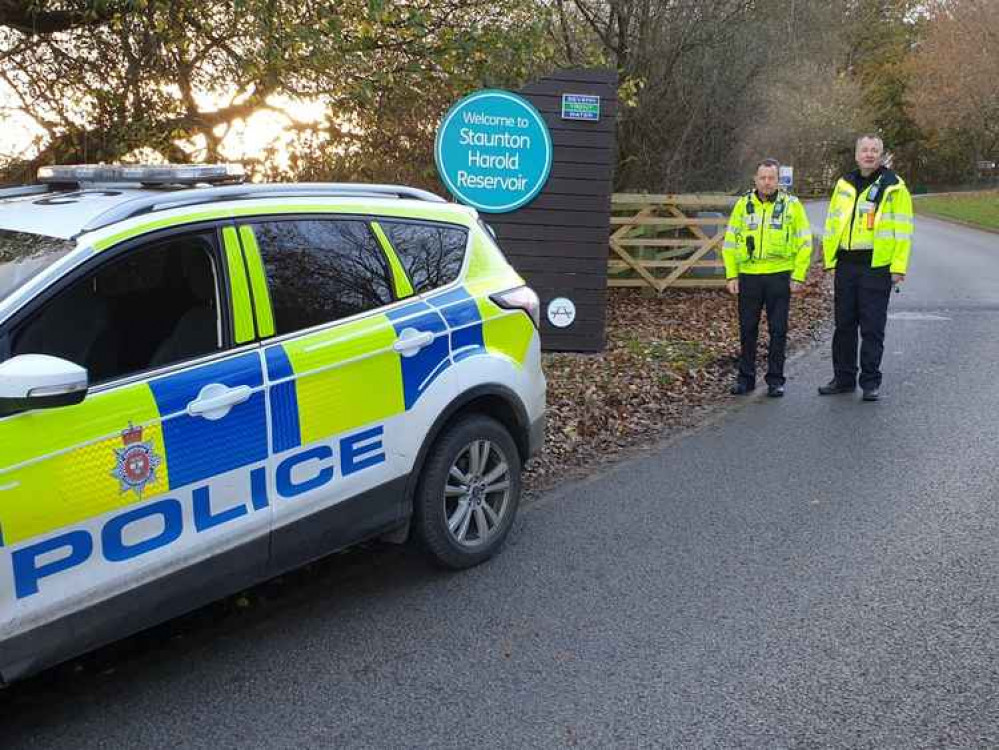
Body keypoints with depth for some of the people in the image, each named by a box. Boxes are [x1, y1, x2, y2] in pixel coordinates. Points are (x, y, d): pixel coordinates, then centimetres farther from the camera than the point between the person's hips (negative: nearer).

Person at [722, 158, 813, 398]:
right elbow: (729, 241, 9)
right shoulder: (743, 204, 6)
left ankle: (775, 380, 14)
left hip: (779, 276, -1)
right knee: (747, 329, 7)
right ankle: (745, 378, 18)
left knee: (778, 330, 4)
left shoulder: (791, 205, 2)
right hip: (748, 276, 2)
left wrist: (798, 276, -4)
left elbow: (805, 242, 3)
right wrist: (731, 275, 1)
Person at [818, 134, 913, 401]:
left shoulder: (894, 187, -2)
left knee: (872, 328, 0)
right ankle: (843, 378, 20)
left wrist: (899, 267, -11)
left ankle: (870, 382, 9)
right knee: (844, 325, 10)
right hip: (846, 264, 5)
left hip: (877, 266, -5)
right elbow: (832, 223, 16)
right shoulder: (844, 185, 12)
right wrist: (829, 259, 10)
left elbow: (903, 230, -5)